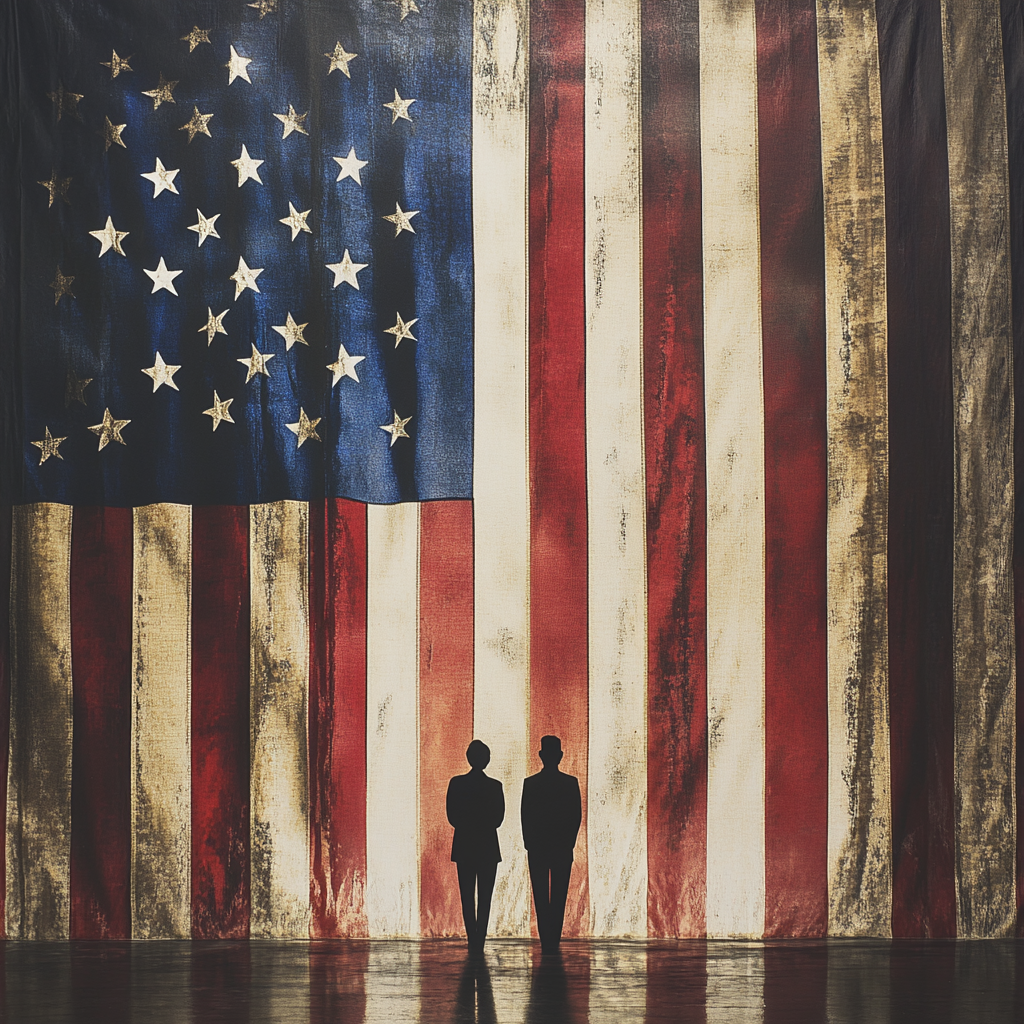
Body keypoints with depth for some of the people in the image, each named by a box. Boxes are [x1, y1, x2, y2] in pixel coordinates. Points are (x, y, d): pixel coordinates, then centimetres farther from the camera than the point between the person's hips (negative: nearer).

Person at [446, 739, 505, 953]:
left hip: (463, 845, 1)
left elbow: (452, 816, -1)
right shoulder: (495, 786, -6)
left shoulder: (456, 784, -4)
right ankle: (479, 942, -2)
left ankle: (473, 941, 3)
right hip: (488, 846, -1)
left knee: (467, 896, 7)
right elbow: (498, 818, -2)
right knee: (485, 896, 3)